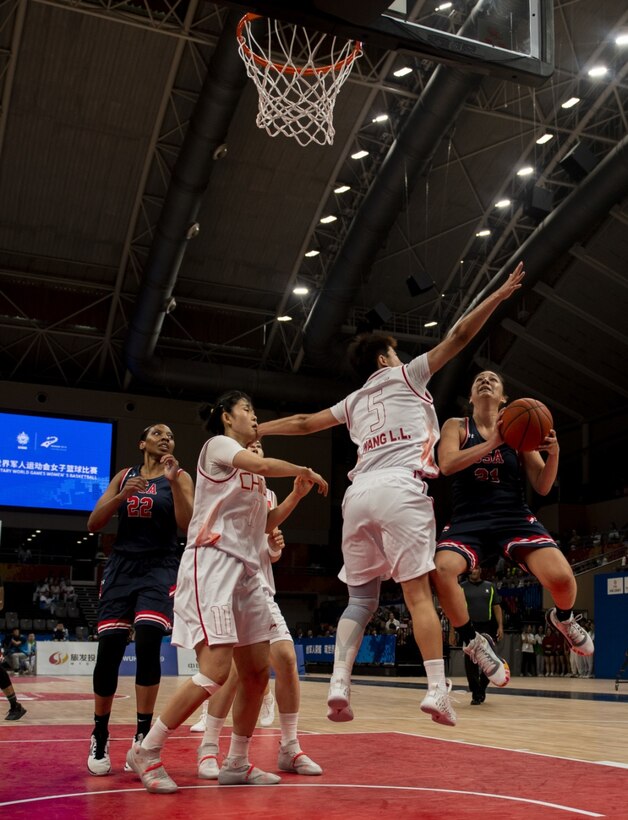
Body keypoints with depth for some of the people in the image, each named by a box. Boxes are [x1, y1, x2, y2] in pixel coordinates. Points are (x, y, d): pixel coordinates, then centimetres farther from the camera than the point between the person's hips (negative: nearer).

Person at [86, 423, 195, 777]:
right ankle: (100, 737, 15)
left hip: (160, 569, -2)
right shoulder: (124, 476, 12)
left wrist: (173, 483, -19)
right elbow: (94, 524, 5)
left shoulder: (180, 477, 5)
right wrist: (121, 496, -10)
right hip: (121, 567, 2)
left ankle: (143, 739, -10)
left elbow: (188, 524, -9)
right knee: (108, 651, -2)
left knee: (148, 644, -20)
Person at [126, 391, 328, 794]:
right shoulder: (218, 445, -2)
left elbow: (267, 524, 24)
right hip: (212, 562, -9)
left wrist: (298, 492, 14)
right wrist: (306, 471, -5)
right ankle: (146, 751, -4)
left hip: (246, 570, 9)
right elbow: (264, 465, -21)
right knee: (216, 670, -17)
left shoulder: (250, 469, 22)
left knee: (257, 672, 7)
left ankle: (237, 764, 19)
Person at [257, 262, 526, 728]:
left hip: (359, 493, 4)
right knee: (418, 592, -6)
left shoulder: (354, 401, 27)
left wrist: (254, 430, 43)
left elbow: (304, 423, 31)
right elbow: (459, 336, 12)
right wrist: (500, 294, 17)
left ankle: (339, 683, -5)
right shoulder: (406, 375, 16)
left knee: (361, 598, 10)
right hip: (401, 489, -4)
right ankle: (437, 689, -11)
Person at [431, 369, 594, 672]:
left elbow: (542, 487, 6)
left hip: (515, 519, 1)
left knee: (562, 578, -23)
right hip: (469, 521, -1)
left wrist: (554, 454, -14)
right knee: (441, 570, -32)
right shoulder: (455, 426, 7)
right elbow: (447, 465, -13)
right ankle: (472, 641, -5)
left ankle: (562, 618, 17)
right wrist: (493, 442, -20)